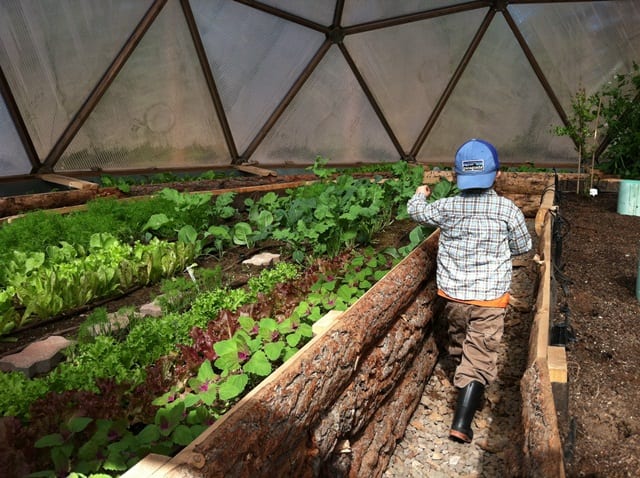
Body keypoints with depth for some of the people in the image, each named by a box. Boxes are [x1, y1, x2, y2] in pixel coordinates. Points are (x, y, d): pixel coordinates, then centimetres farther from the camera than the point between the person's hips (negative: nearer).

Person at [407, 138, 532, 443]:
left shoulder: (446, 208, -7)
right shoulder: (508, 210, -10)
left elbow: (416, 211, 13)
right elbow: (522, 247, 4)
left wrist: (420, 195, 34)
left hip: (452, 293, 3)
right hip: (490, 297, -2)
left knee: (458, 341, 26)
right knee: (480, 356, 3)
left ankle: (462, 382, 53)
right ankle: (461, 424, -1)